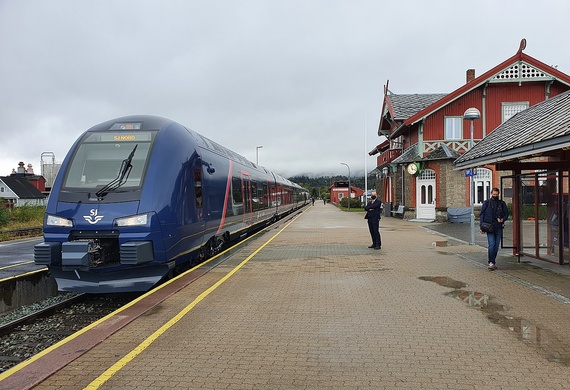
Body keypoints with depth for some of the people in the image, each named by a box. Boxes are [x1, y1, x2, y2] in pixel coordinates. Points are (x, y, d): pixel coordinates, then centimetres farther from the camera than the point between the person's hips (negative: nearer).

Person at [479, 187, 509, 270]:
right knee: (491, 244, -14)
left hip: (498, 228, 3)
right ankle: (491, 262, -11)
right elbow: (482, 214, 3)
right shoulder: (486, 203, 4)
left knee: (496, 246, 6)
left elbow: (506, 214, 15)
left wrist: (502, 219, -8)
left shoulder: (502, 203, 10)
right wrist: (481, 227, -4)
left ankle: (493, 262, 17)